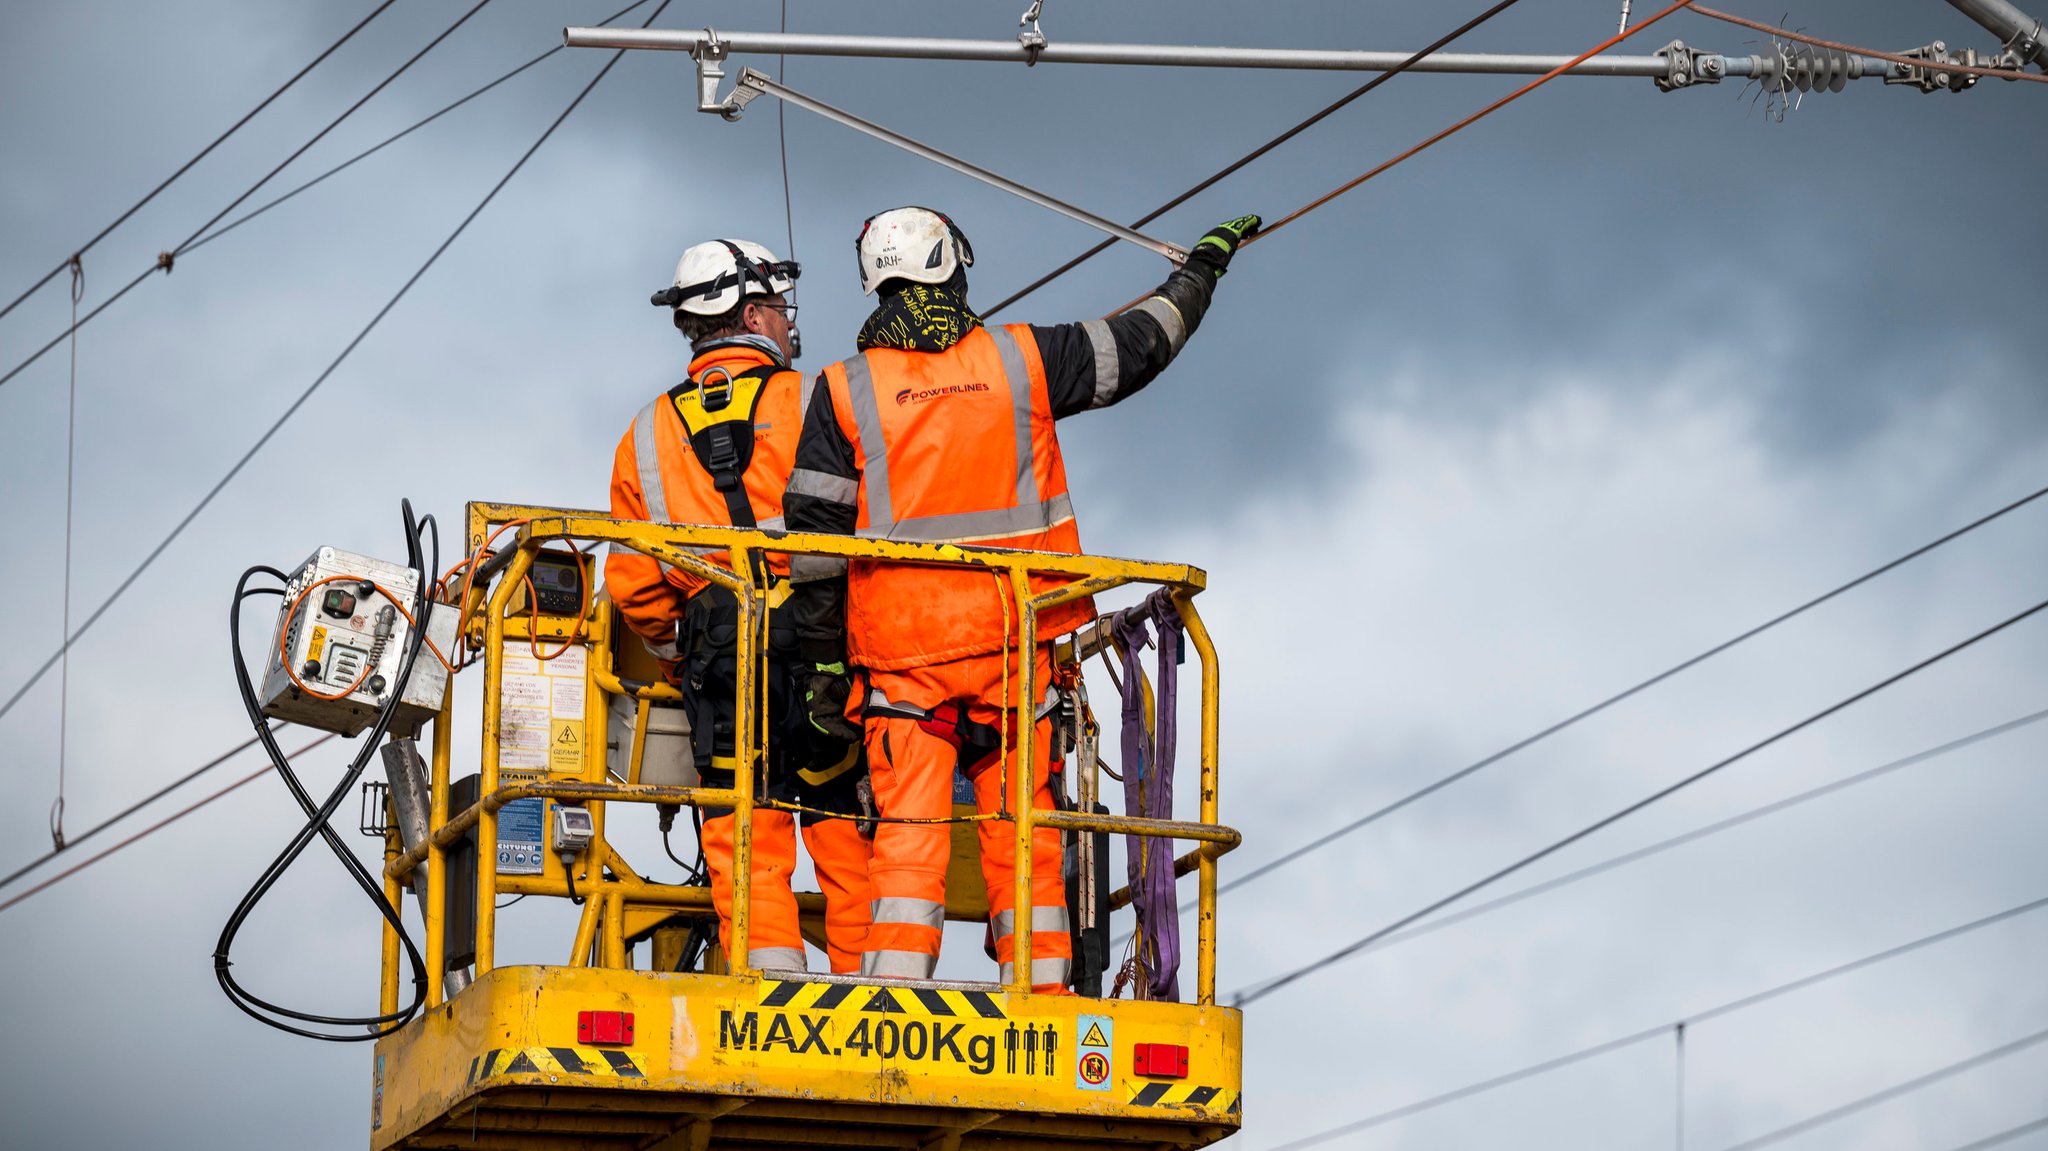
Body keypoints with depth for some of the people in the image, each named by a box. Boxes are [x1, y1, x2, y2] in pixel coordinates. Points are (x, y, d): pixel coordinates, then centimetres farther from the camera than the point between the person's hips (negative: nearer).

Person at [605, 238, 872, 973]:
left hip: (716, 645, 2)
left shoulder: (647, 436, 14)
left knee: (746, 840, 0)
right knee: (846, 831, 2)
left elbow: (632, 582, 12)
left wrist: (675, 661, 25)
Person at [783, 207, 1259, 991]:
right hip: (1012, 640, 1)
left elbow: (814, 537, -2)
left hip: (901, 656, -1)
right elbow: (1139, 345, 15)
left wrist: (823, 661, 3)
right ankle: (1042, 1002, 6)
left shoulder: (843, 392, -1)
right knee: (1023, 838, 6)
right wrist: (1203, 266, 32)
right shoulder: (1021, 360, 1)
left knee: (907, 840, -1)